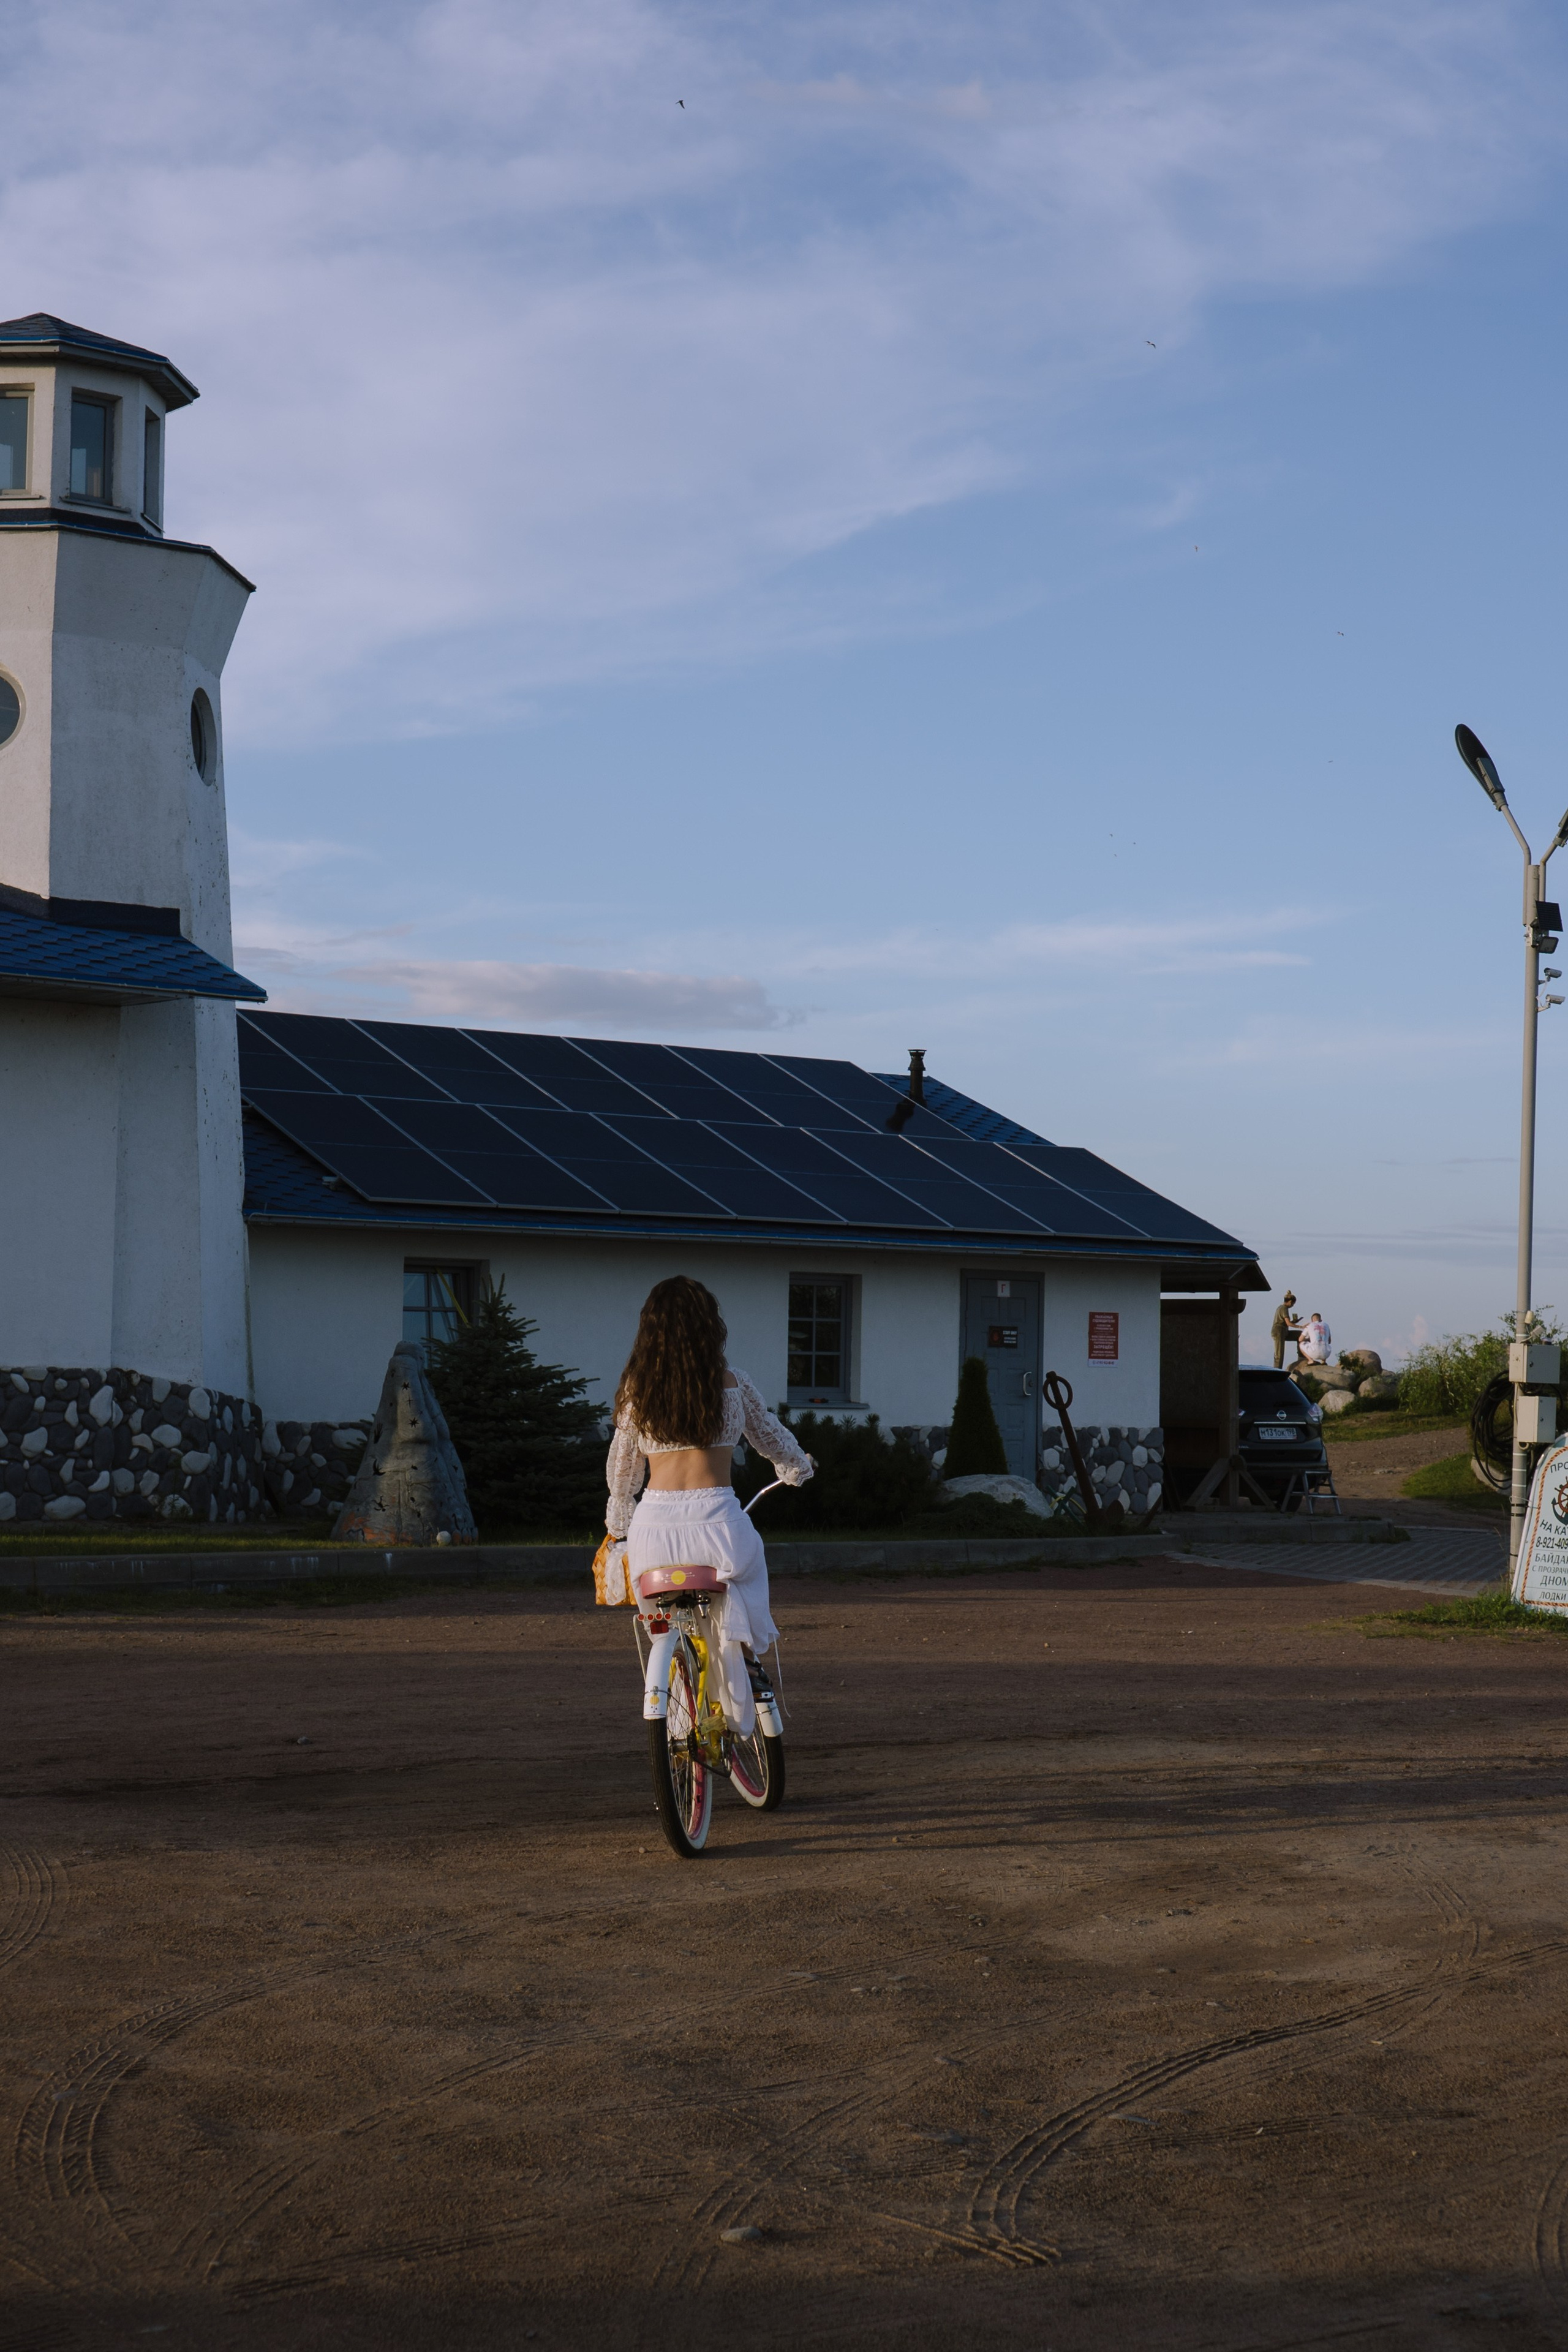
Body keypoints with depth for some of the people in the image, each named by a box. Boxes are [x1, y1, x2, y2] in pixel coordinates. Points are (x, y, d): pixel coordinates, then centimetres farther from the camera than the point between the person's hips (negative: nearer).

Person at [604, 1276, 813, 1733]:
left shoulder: (636, 1389, 6)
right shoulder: (731, 1384, 4)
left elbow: (621, 1467, 15)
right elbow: (771, 1438, 20)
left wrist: (618, 1525, 32)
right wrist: (799, 1468, 41)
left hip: (654, 1524, 2)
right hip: (714, 1516, -2)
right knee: (751, 1561, 28)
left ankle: (656, 1687, 3)